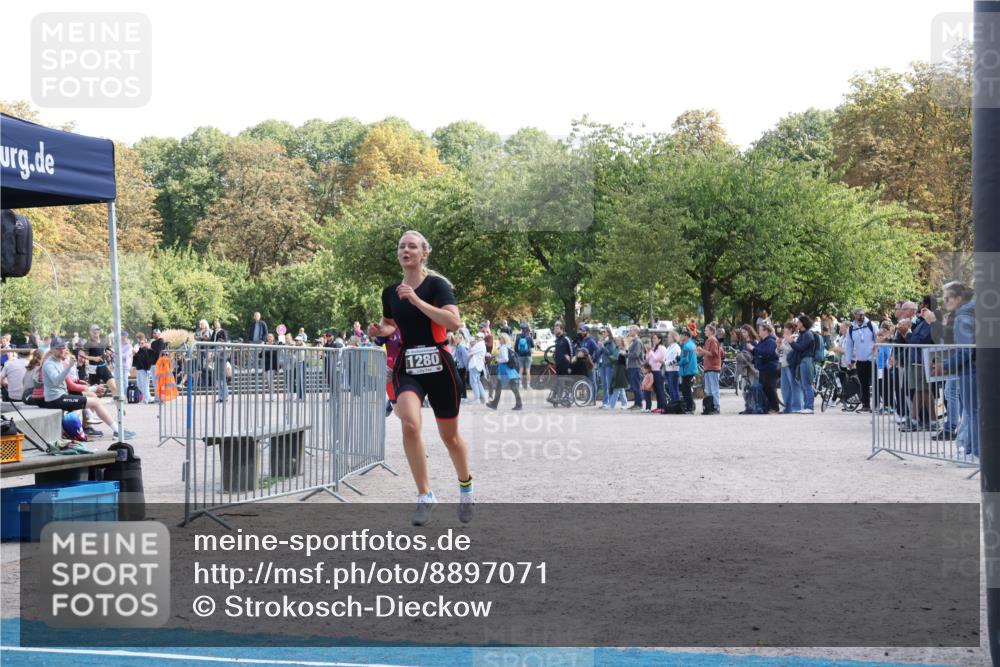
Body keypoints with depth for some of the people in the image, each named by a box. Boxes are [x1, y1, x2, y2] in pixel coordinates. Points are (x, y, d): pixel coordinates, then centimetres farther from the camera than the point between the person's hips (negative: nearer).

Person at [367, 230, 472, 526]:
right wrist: (379, 330, 2)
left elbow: (454, 321, -23)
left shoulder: (436, 284, -8)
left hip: (439, 368, -2)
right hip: (407, 368, 3)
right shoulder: (390, 292, 6)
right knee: (410, 424, -24)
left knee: (449, 435, 10)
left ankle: (465, 486, 39)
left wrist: (417, 300, -25)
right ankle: (425, 495, -13)